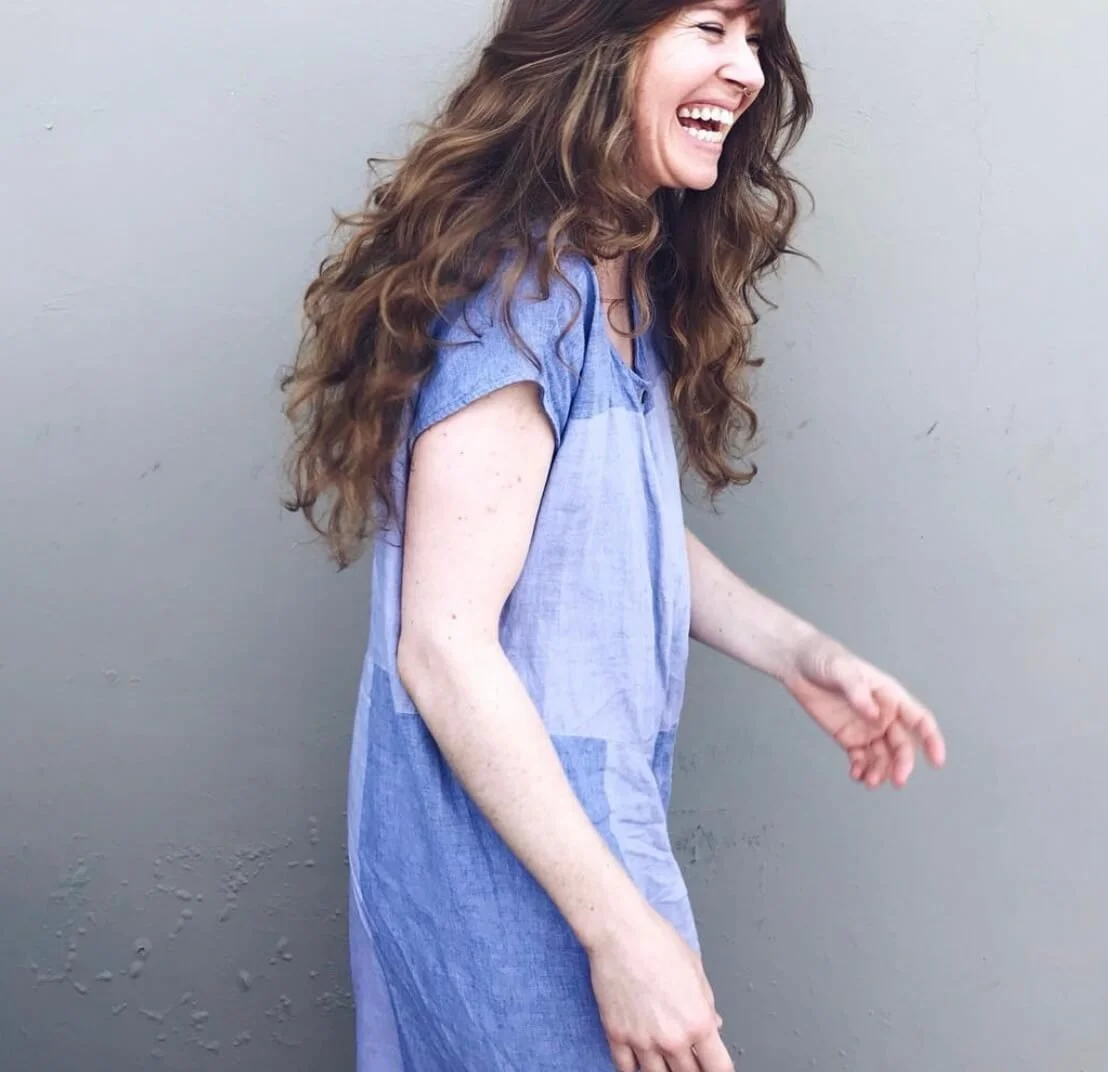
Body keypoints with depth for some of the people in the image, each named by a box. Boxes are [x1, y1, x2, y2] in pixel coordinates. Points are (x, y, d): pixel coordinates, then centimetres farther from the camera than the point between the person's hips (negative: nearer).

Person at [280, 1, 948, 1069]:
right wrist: (620, 928, -27)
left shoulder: (632, 277, 5)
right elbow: (443, 648, -27)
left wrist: (802, 657, 4)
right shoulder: (520, 289, -24)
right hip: (504, 829, -9)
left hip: (584, 789, 9)